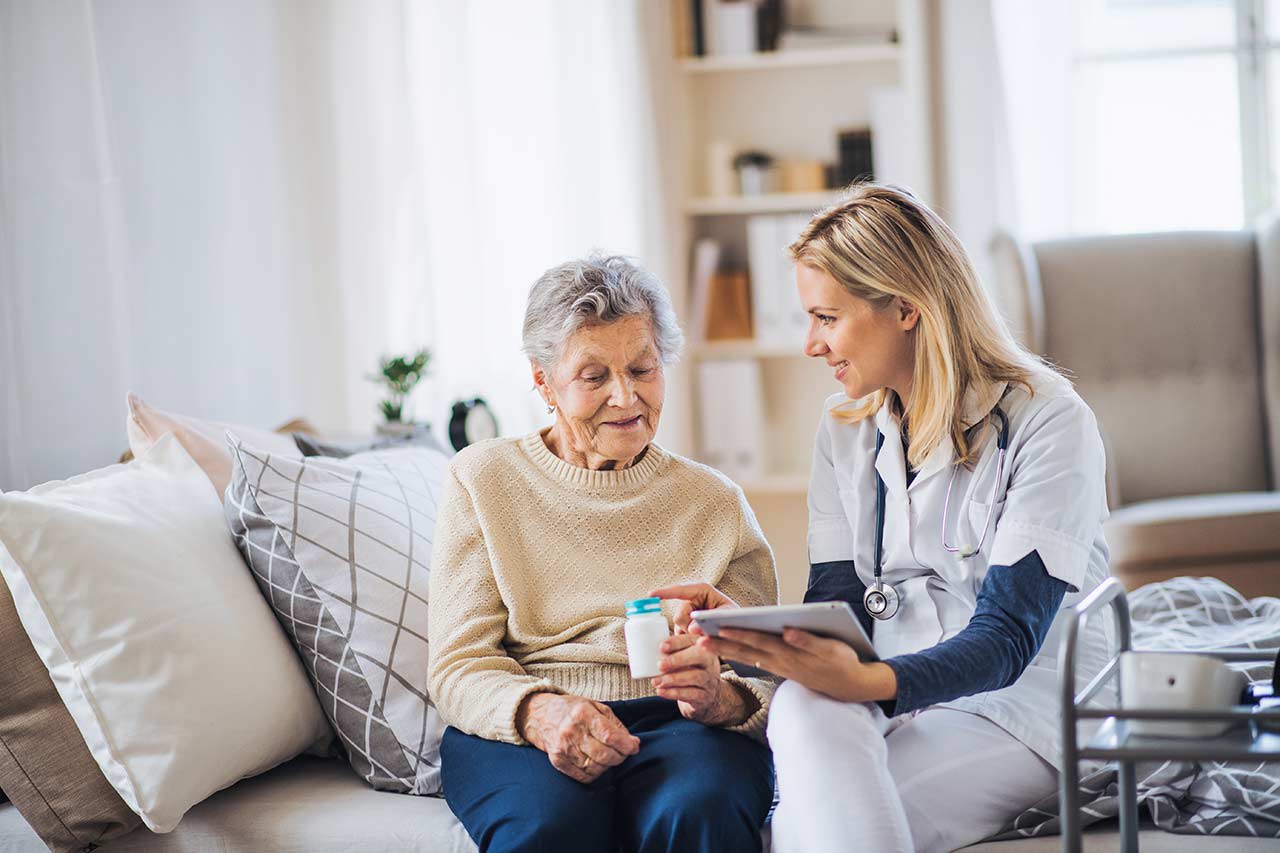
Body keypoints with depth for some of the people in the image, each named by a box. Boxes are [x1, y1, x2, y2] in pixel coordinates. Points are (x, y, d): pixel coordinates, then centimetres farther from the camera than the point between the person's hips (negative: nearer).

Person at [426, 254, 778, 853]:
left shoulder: (715, 503, 14)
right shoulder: (482, 480, 10)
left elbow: (767, 680, 7)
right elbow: (458, 668, 2)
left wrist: (721, 697, -19)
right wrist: (538, 712, -21)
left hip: (677, 727, 1)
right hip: (513, 731, -1)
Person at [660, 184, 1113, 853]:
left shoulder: (1048, 423, -10)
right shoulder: (846, 429, 11)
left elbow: (1007, 638, -18)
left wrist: (864, 681, -36)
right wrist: (744, 628, -17)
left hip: (1019, 705, -5)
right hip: (889, 693, 5)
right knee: (804, 707, -33)